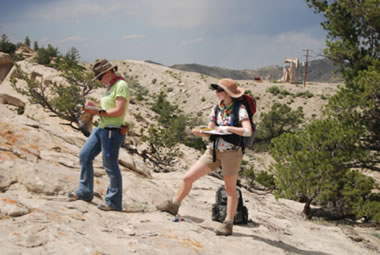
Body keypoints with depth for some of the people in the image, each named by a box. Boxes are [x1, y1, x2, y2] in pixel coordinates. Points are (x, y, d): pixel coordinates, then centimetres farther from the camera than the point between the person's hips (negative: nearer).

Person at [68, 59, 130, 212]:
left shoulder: (121, 86, -13)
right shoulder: (110, 87, 17)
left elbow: (119, 111, -21)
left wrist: (98, 112, -15)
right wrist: (93, 108, 3)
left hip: (112, 131, -10)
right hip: (101, 129, 10)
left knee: (111, 166, -4)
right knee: (85, 155, 13)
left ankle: (114, 203, 5)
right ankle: (85, 192, 25)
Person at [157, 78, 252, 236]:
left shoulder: (239, 109, -9)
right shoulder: (217, 109, 9)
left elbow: (248, 131, -20)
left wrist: (227, 128, -24)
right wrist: (199, 132, -10)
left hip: (231, 152, -6)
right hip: (213, 151, 6)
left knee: (230, 188, 3)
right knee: (188, 177, 5)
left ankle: (228, 223, 12)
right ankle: (174, 205, 23)